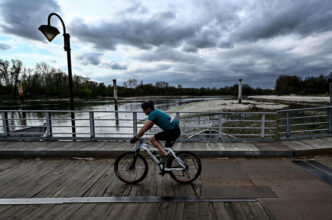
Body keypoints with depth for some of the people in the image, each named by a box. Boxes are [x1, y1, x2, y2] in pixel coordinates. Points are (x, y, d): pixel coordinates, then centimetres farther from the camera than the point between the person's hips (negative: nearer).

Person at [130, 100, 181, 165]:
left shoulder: (153, 114, -10)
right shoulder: (156, 112, 19)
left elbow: (144, 127, -16)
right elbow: (149, 126, 26)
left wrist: (136, 137, -7)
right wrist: (139, 133, 23)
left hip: (172, 131, -10)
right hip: (176, 130, 10)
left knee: (153, 139, -4)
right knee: (167, 148, 25)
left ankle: (165, 154, -11)